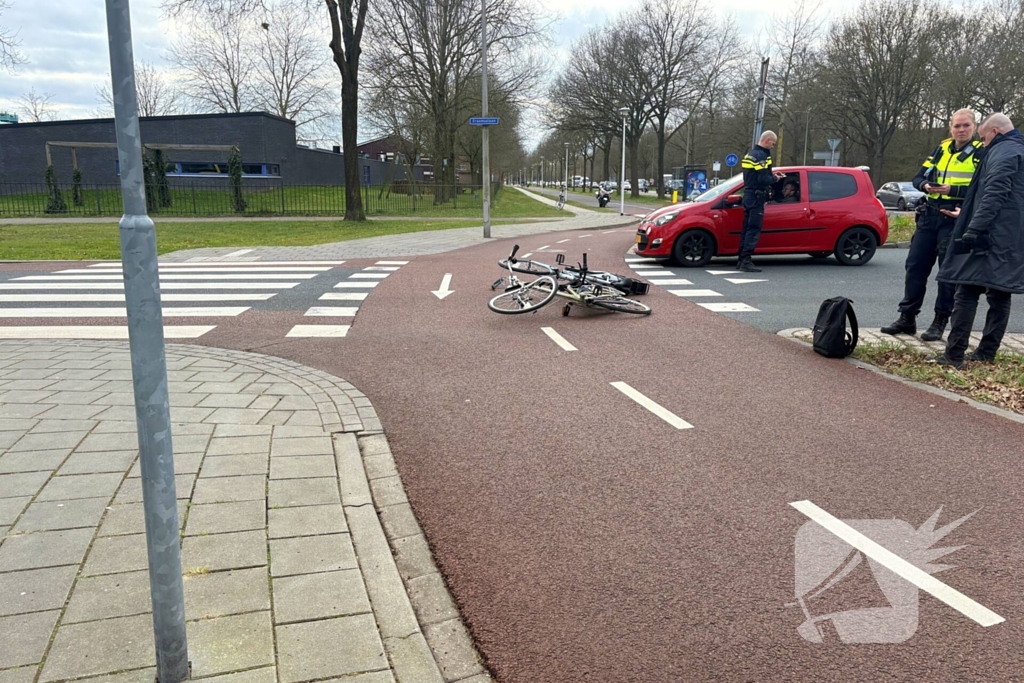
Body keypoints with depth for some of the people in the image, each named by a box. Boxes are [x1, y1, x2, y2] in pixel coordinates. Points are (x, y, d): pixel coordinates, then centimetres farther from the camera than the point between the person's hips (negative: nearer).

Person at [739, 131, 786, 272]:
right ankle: (746, 261, -12)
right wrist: (775, 179, -4)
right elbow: (763, 179, -22)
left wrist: (771, 174, 10)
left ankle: (741, 260, 14)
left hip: (748, 196, 10)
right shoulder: (761, 156, -15)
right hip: (756, 197, -10)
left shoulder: (750, 154, 16)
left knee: (747, 229, 12)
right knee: (754, 230, -9)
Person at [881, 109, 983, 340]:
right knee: (915, 266, 5)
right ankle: (907, 318, 13)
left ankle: (940, 322, 10)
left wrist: (952, 190, -22)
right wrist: (926, 186, -10)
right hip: (929, 215, 5)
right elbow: (918, 177, 12)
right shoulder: (941, 148, 13)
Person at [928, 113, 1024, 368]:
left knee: (967, 293, -9)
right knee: (1000, 295, 10)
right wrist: (968, 216, 35)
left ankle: (954, 355, -11)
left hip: (991, 238, -10)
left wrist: (973, 229, -26)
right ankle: (986, 352, 15)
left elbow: (994, 195, -21)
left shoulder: (1002, 152, -8)